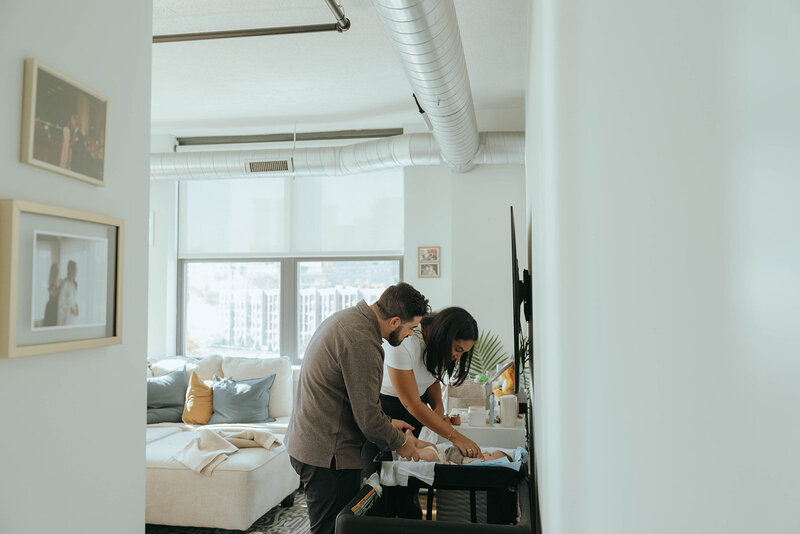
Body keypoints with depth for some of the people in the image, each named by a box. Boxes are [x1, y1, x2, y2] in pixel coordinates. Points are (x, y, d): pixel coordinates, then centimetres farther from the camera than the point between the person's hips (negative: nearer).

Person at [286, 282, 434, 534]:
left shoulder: (347, 318, 9)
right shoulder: (361, 341, -24)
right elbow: (367, 417, -19)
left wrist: (387, 422, 19)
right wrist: (400, 442, -2)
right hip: (328, 454, -10)